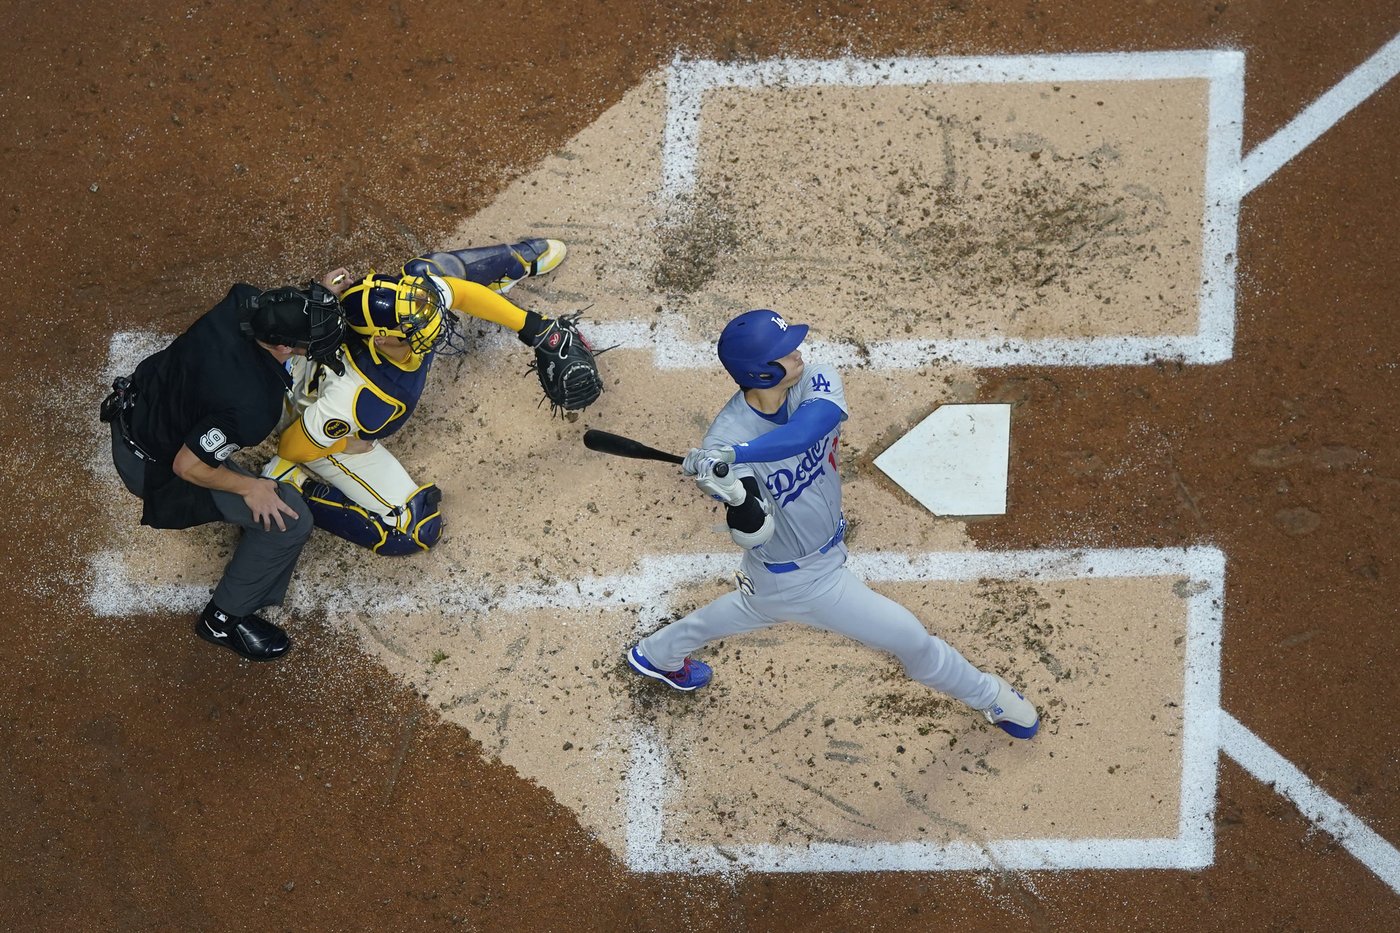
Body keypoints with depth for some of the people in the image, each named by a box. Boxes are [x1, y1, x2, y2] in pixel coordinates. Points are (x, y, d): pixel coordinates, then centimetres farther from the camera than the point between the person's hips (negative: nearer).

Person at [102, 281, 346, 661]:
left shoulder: (242, 302, -23)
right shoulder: (252, 409, -40)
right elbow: (187, 466, -29)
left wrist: (326, 297, -8)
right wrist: (249, 487, -15)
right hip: (153, 467, -7)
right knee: (291, 520, -6)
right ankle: (223, 619, 13)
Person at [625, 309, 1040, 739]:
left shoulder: (817, 384, -20)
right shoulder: (725, 438, -33)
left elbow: (806, 432, -43)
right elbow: (754, 535, -37)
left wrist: (734, 457, -53)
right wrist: (737, 496, -58)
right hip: (803, 577, -6)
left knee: (759, 605, 36)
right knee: (908, 637, 7)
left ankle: (655, 654, 61)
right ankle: (987, 695, 36)